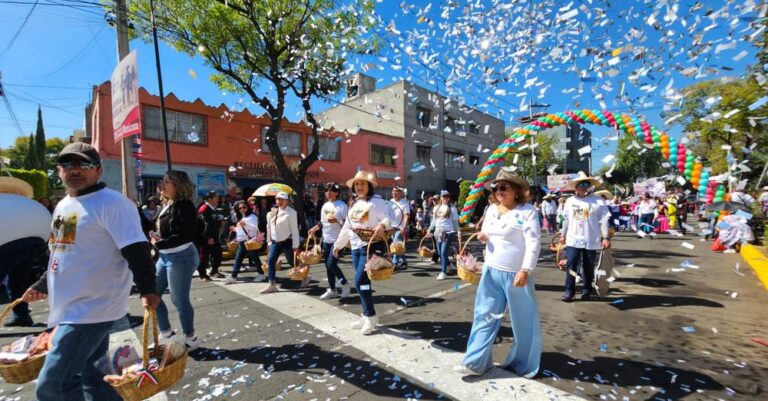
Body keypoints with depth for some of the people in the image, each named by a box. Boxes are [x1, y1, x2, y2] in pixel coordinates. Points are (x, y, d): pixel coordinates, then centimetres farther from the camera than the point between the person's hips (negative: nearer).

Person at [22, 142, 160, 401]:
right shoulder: (63, 206, 14)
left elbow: (136, 251, -22)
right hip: (69, 308, 9)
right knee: (90, 373, 17)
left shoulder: (112, 203, -15)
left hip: (91, 309, -9)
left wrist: (148, 290, -27)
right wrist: (42, 286, 29)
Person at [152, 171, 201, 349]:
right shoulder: (166, 205, 11)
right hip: (165, 257, 10)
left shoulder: (184, 206, -16)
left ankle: (190, 339, 20)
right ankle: (166, 333, 33)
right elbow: (154, 228, 20)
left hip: (181, 257, -9)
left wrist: (159, 244, -18)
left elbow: (186, 236, -24)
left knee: (179, 300, 1)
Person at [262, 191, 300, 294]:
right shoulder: (273, 212, 7)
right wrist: (269, 241, 13)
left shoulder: (291, 212, -13)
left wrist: (295, 246, -18)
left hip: (287, 242, -6)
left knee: (293, 262, 3)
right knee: (270, 261, -1)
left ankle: (305, 277, 26)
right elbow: (270, 226, 16)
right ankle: (272, 285, 8)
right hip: (275, 242, 6)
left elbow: (294, 229, -15)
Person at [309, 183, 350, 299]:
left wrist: (337, 220, -27)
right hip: (326, 240, 8)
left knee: (331, 264, -12)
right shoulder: (325, 206, 12)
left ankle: (344, 283, 12)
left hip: (337, 240, -7)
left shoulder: (342, 205, -9)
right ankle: (332, 290, 22)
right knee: (328, 266, 10)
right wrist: (314, 229, 9)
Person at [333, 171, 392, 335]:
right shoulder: (355, 204, 16)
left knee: (360, 281, -12)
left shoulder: (377, 201, -8)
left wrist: (383, 224, -41)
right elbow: (347, 227, 21)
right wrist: (338, 244, 24)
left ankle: (371, 316, 4)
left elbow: (390, 217, -20)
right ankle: (366, 316, 24)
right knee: (362, 282, 12)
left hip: (371, 246, -8)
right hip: (356, 248, 8)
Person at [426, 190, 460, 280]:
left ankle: (443, 272, -3)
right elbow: (434, 221, 18)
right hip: (438, 233, 5)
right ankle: (446, 267, 29)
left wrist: (458, 231, 0)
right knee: (440, 253, 9)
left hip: (448, 233, -5)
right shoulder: (436, 208, 12)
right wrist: (429, 230, 14)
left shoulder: (452, 208, -2)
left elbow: (455, 221, 1)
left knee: (444, 253, -10)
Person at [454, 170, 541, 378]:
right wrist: (483, 236, -4)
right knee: (485, 316, 8)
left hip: (516, 274, -5)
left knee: (523, 320, 10)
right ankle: (475, 362, 18)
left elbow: (534, 242, -17)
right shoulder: (492, 209, 8)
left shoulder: (527, 211, -11)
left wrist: (526, 270, -26)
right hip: (491, 272, 6)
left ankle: (524, 364, 32)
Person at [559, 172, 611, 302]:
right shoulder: (570, 201, 5)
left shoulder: (597, 200, -4)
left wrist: (605, 237, -9)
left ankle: (586, 290, 23)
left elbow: (603, 220, -5)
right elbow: (566, 219, 13)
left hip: (591, 241, -1)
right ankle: (569, 290, 8)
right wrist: (563, 234, 16)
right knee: (571, 266, 0)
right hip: (573, 240, 2)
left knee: (588, 267, 10)